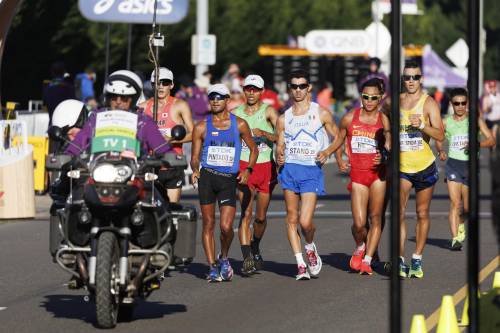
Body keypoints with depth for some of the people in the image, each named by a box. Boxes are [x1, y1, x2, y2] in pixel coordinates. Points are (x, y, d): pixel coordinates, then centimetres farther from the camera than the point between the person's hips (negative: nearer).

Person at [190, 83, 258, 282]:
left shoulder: (239, 124, 6)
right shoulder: (202, 127, 6)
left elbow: (253, 149, 16)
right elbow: (195, 156, 7)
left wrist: (248, 170, 1)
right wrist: (195, 170, -15)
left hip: (229, 179, -1)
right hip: (207, 176, 1)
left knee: (226, 227, -11)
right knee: (208, 224, -1)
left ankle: (224, 258, 17)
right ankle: (212, 268, 7)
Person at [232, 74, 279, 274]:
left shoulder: (268, 111, 1)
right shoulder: (236, 114, 8)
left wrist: (264, 133, -25)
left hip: (266, 166, 0)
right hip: (244, 166, 0)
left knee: (261, 216, 10)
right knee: (246, 213, -14)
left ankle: (255, 249, 36)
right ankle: (247, 258, -21)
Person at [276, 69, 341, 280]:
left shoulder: (321, 114, 4)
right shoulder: (283, 118, 11)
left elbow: (337, 137, 11)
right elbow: (280, 146, 15)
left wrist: (326, 153, -6)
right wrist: (279, 158, -7)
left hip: (312, 170, -3)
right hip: (290, 169, 3)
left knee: (305, 222, -12)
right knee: (292, 219, 0)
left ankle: (310, 248, 20)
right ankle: (300, 264, 8)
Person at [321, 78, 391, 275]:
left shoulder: (383, 120, 2)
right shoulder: (350, 118, 4)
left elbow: (388, 147, 0)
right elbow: (339, 139, 17)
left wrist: (383, 156, -21)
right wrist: (326, 152, 2)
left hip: (378, 173, 0)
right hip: (357, 173, 0)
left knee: (375, 218, -1)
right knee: (359, 223, -8)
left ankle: (367, 260, 8)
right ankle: (360, 249, 23)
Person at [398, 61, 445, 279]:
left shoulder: (428, 103, -6)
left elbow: (440, 135, -14)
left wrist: (422, 125, -30)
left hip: (425, 167, -2)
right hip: (401, 167, 2)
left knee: (422, 214, 7)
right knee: (399, 213, -8)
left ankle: (417, 259, 16)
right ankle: (400, 260, -8)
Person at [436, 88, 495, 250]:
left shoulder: (475, 120, 0)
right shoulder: (446, 122, 4)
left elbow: (491, 140, -4)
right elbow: (438, 140, 16)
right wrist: (440, 151, -6)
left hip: (470, 165, 1)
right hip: (453, 164, -1)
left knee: (467, 208, 8)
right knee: (455, 203, -14)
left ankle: (460, 223, 42)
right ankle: (455, 239, -14)